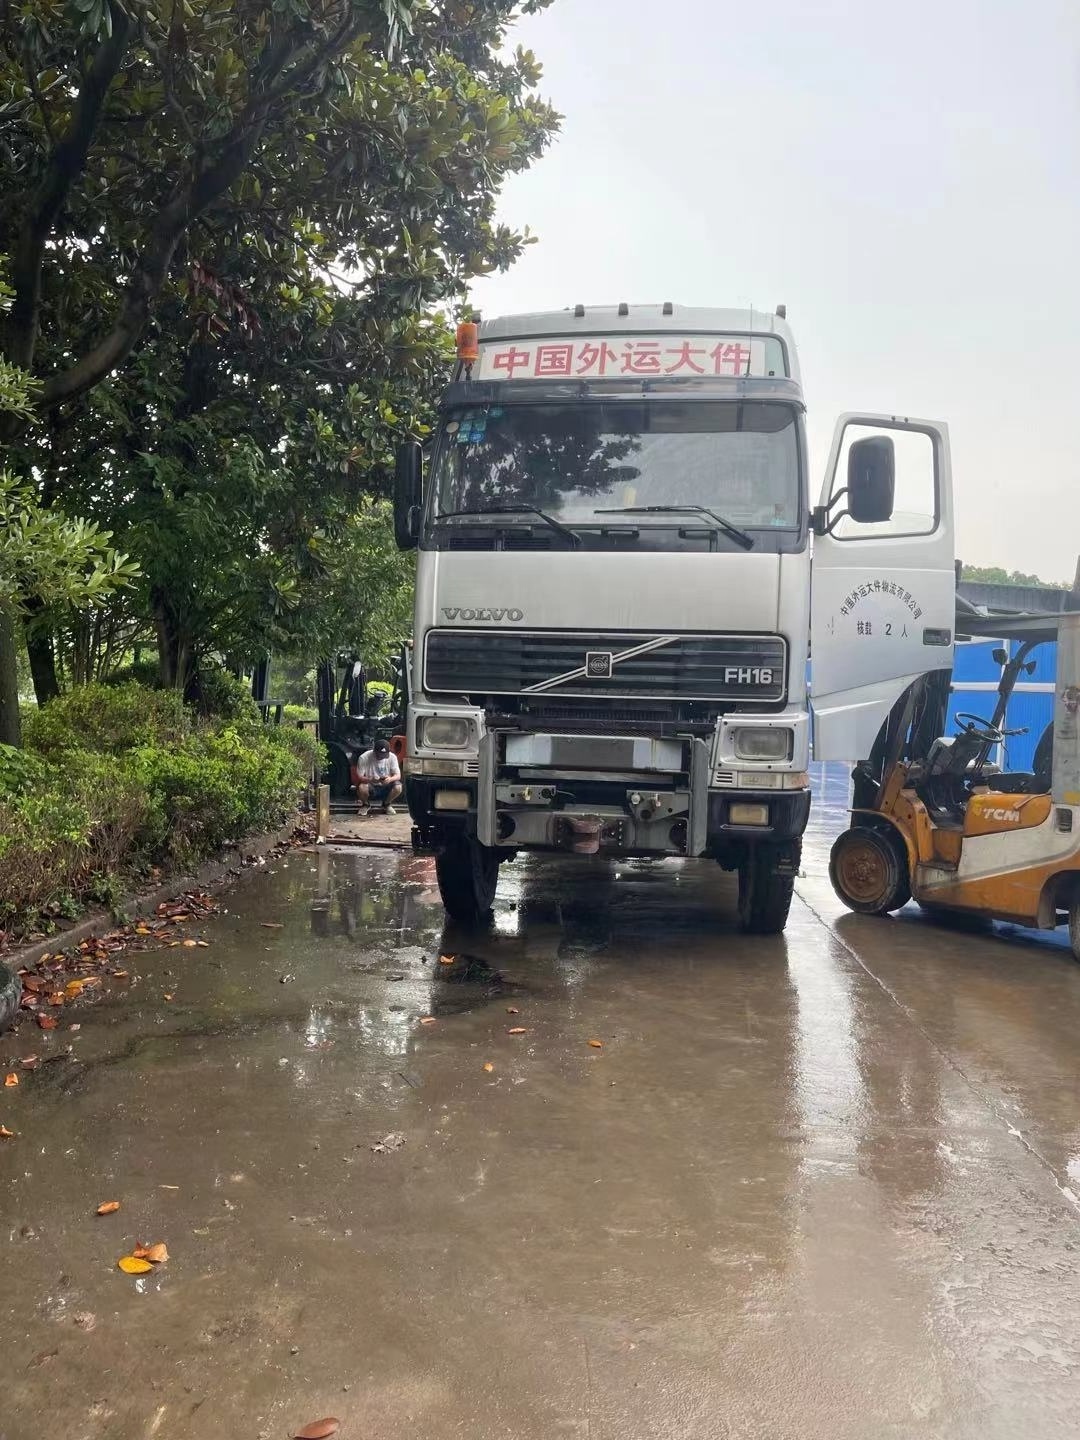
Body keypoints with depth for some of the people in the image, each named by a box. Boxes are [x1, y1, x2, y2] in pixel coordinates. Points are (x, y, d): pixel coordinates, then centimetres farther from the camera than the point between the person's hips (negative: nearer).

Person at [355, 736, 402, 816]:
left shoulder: (392, 757, -11)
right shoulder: (364, 758, -18)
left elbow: (398, 776, -10)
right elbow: (359, 777, -17)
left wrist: (390, 779, -34)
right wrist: (371, 780, -38)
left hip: (385, 788, 2)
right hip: (371, 787, -2)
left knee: (398, 787, -29)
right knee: (361, 787, -35)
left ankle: (387, 804, 5)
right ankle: (366, 804, 1)